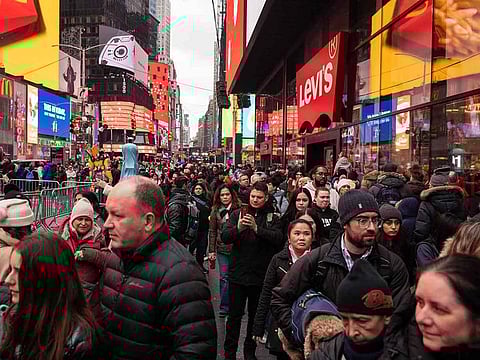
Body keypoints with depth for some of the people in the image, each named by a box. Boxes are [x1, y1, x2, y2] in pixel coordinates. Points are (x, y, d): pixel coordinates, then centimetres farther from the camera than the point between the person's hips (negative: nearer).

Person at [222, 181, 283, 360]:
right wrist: (238, 228, -28)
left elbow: (279, 239, -14)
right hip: (238, 273, 0)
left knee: (256, 315, 15)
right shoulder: (238, 214, 3)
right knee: (234, 315, 6)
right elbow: (224, 237, -8)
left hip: (261, 275, 1)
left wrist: (257, 228, -27)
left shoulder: (272, 217, 2)